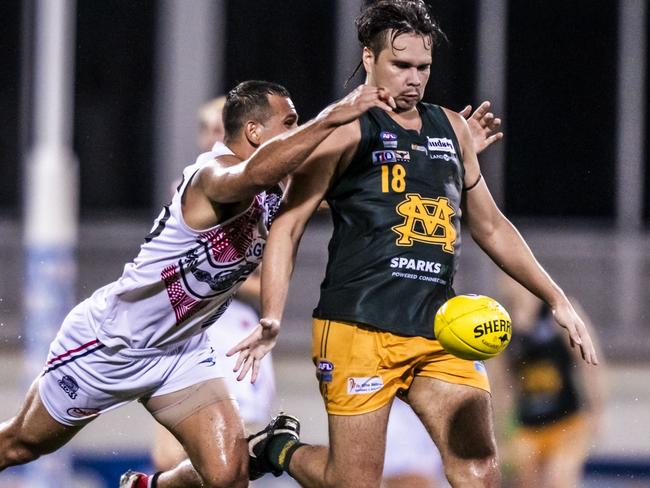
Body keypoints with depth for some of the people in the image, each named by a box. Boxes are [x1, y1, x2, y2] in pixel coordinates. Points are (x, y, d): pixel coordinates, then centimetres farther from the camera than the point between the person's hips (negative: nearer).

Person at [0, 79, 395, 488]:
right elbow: (254, 172, -52)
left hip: (181, 353, 7)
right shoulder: (215, 173, -28)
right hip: (111, 342, -7)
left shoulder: (274, 196, -1)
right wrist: (332, 117, -56)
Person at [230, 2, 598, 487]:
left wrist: (558, 301, 23)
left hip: (439, 329, 5)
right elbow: (288, 225, -5)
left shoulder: (452, 129, 18)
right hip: (360, 328, -5)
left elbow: (491, 227, 28)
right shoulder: (347, 130, -1)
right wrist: (272, 318, -19)